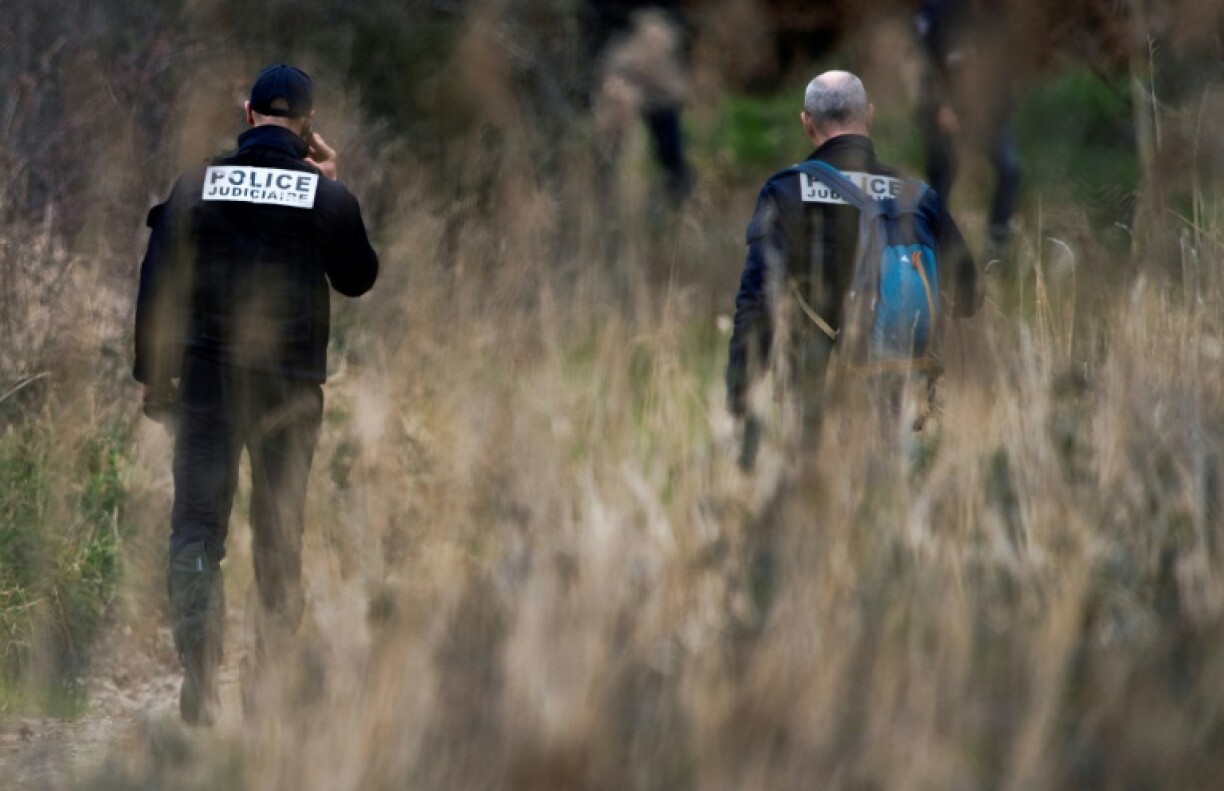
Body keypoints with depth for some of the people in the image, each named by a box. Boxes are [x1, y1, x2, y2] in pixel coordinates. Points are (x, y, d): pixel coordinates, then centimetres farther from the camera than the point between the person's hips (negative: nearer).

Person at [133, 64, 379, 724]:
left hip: (207, 377, 0)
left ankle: (198, 670, -21)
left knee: (197, 527, -3)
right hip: (291, 384, 1)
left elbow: (156, 284, 0)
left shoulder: (197, 185, 0)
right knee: (279, 534, 12)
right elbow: (358, 278, 13)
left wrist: (153, 374, 8)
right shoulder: (326, 195, -2)